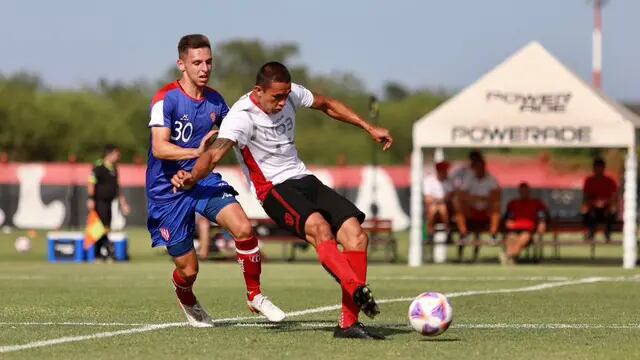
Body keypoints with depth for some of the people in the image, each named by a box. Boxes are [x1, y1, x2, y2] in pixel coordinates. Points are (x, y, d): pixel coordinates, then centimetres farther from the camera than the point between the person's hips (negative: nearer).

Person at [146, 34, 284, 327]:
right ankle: (186, 301, 39)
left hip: (204, 180, 4)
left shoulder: (214, 100, 3)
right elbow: (159, 147, -28)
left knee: (243, 228, -22)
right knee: (188, 269, 1)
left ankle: (255, 295, -3)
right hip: (168, 190, -4)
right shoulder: (166, 99, -16)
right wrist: (197, 152, -42)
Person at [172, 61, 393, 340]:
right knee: (319, 227, -36)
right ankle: (358, 291, -48)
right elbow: (215, 153, -32)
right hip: (274, 189, -7)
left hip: (304, 179, 7)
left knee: (356, 235, -11)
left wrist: (369, 128, 20)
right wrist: (191, 178, -52)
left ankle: (348, 323, -12)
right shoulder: (242, 116, -18)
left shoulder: (291, 94, 2)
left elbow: (327, 105, 21)